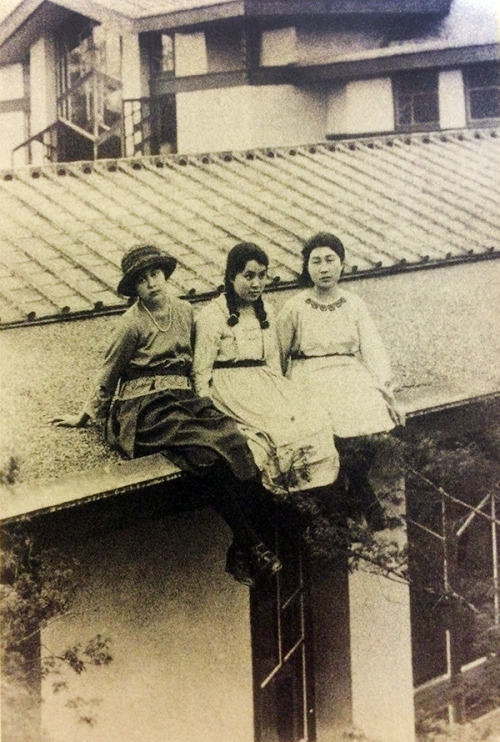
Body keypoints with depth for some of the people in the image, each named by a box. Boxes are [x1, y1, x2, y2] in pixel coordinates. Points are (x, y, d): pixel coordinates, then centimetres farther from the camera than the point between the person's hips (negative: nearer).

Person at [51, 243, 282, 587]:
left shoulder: (184, 311, 13)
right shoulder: (133, 323, -2)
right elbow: (109, 375, 10)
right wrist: (85, 416, 17)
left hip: (182, 398, 5)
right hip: (144, 407, -5)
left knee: (233, 439, -27)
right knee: (213, 450, -30)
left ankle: (233, 550, -25)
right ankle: (251, 546, -22)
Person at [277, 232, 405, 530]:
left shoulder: (354, 305, 11)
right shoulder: (294, 308, 4)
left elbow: (373, 349, 4)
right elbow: (278, 357, 6)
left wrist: (387, 392, -7)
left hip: (351, 375, 3)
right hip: (311, 378, -3)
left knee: (376, 423, -23)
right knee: (348, 427, -25)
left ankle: (353, 494, 0)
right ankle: (364, 498, -1)